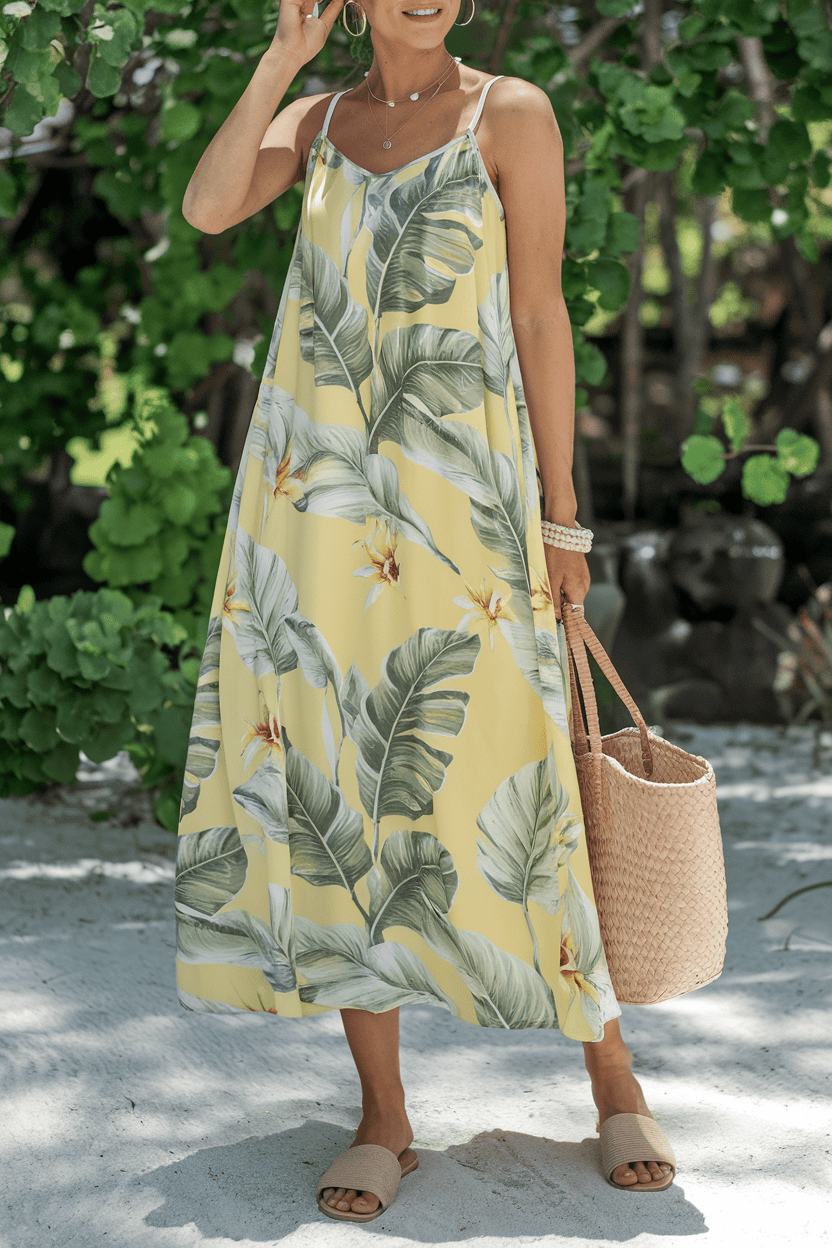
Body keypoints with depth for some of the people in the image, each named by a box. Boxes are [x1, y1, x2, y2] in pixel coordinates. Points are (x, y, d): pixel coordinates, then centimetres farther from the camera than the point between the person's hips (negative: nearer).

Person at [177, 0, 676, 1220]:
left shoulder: (511, 115, 2)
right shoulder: (320, 120, 14)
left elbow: (541, 316, -1)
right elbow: (208, 207, -5)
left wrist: (561, 514, -3)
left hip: (458, 489, -3)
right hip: (315, 495, 4)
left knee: (490, 778, -5)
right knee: (329, 782, 0)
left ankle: (613, 1080, 13)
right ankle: (384, 1119, 9)